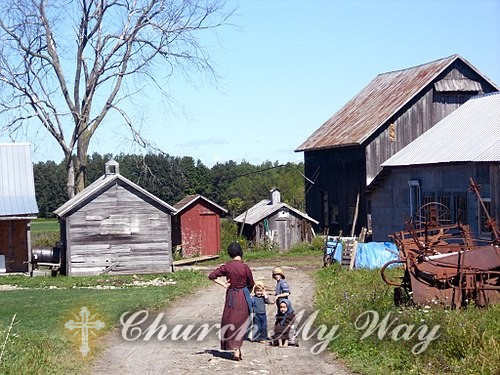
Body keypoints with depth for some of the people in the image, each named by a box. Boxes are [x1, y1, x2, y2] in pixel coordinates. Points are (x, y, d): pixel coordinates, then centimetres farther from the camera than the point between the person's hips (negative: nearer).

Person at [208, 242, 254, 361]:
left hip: (231, 296, 1)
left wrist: (223, 284, -3)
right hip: (243, 297, -1)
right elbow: (251, 284, 0)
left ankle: (235, 349, 14)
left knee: (230, 321, 13)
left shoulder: (227, 267, -6)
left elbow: (211, 276, -8)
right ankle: (237, 350, 3)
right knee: (240, 322, 8)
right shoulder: (245, 267, -11)